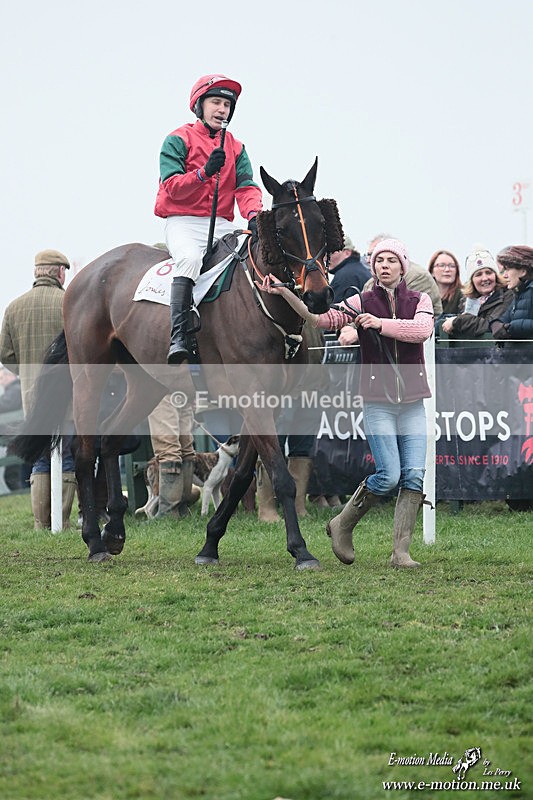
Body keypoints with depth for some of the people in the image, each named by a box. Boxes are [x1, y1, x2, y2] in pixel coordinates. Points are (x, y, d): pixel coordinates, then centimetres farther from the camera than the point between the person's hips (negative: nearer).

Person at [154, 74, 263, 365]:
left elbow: (247, 187, 1)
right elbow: (172, 187, -10)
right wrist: (204, 172, -26)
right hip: (182, 222, -5)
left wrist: (253, 215, -20)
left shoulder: (235, 147, 16)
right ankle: (178, 337, -41)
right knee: (190, 258, -35)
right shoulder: (178, 140, 2)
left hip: (222, 225, 5)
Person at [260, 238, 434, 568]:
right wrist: (286, 294, -22)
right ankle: (343, 525, 10)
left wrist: (382, 323, -22)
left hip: (413, 403, 2)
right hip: (378, 401, -2)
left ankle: (401, 551, -2)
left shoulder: (420, 301, 6)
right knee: (389, 475, -12)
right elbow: (321, 318, -11)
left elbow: (423, 329, -15)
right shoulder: (361, 303, 2)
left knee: (414, 475, -7)